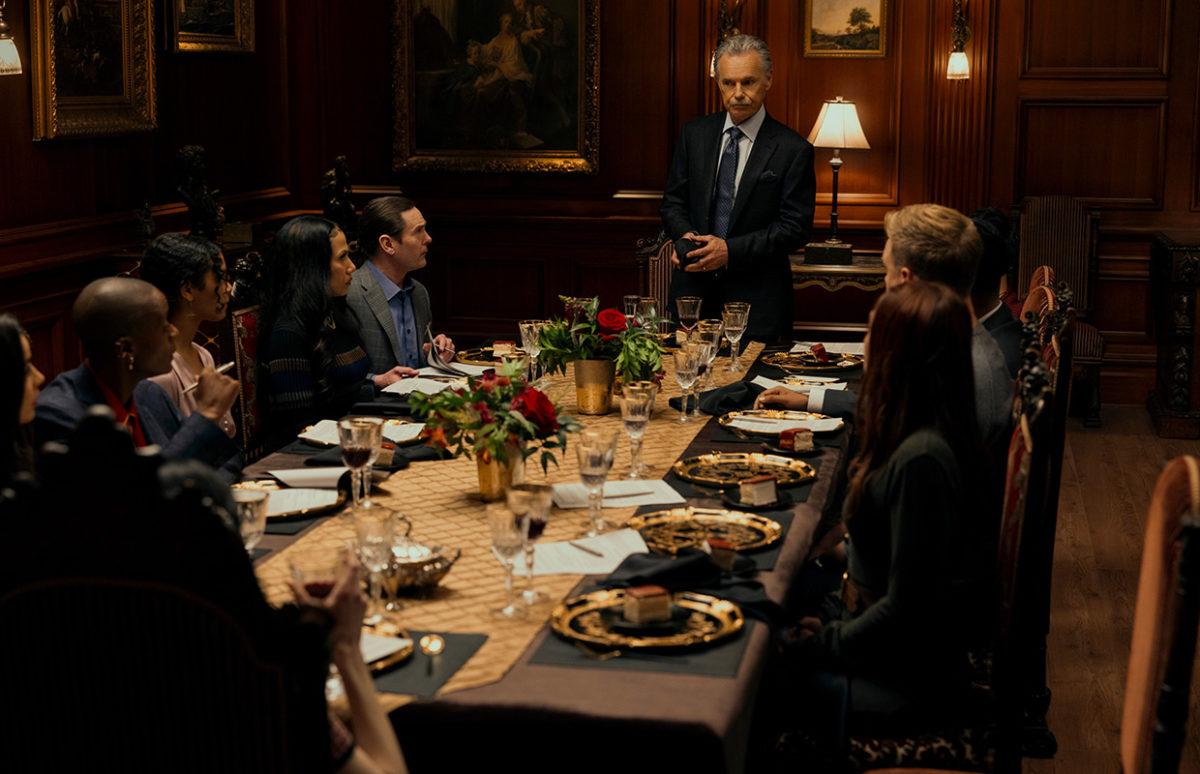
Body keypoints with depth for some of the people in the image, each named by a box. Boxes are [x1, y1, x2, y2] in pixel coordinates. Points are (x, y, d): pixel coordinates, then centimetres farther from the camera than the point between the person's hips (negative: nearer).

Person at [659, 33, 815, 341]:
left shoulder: (793, 150, -4)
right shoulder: (693, 134, 9)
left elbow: (795, 228, -7)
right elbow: (672, 202, 13)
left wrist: (730, 250, -16)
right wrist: (686, 235, -10)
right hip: (692, 291, 3)